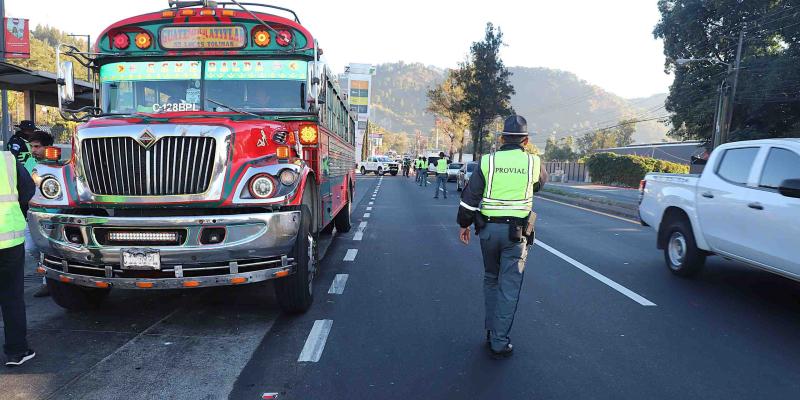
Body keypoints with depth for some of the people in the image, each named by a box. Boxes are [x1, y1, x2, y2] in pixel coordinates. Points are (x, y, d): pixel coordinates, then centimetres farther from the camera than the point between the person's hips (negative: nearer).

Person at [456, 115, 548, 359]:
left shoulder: (487, 162, -3)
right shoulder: (533, 163, -3)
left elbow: (470, 196, -2)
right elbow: (542, 181, 20)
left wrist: (464, 224, 8)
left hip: (488, 229, 2)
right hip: (516, 232, -2)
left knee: (491, 280, 20)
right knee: (509, 287, 4)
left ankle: (491, 330, 28)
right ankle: (499, 342, 8)